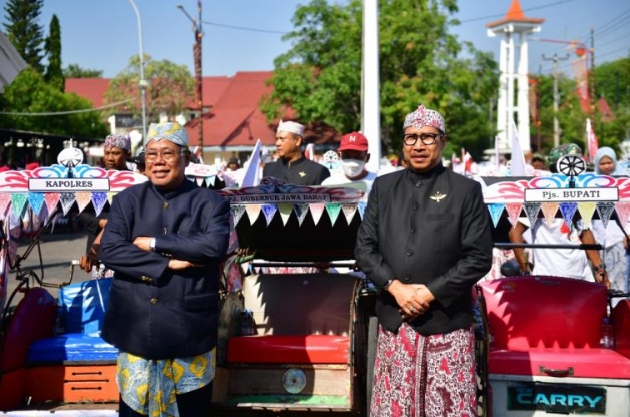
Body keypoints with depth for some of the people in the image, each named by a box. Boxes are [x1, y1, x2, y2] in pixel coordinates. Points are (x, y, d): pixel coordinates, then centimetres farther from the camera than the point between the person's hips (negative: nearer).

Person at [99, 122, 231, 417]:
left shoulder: (209, 202, -1)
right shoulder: (127, 199, 4)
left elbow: (215, 246, -17)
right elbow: (109, 251, -7)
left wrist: (154, 243, -13)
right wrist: (168, 263, -15)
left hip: (190, 329, -1)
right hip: (136, 327, 1)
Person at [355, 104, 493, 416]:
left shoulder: (466, 190, 1)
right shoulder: (383, 187, 11)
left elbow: (479, 257, -5)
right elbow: (364, 247, 6)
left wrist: (430, 293, -12)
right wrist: (395, 287, -9)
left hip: (446, 322, -3)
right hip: (393, 321, 3)